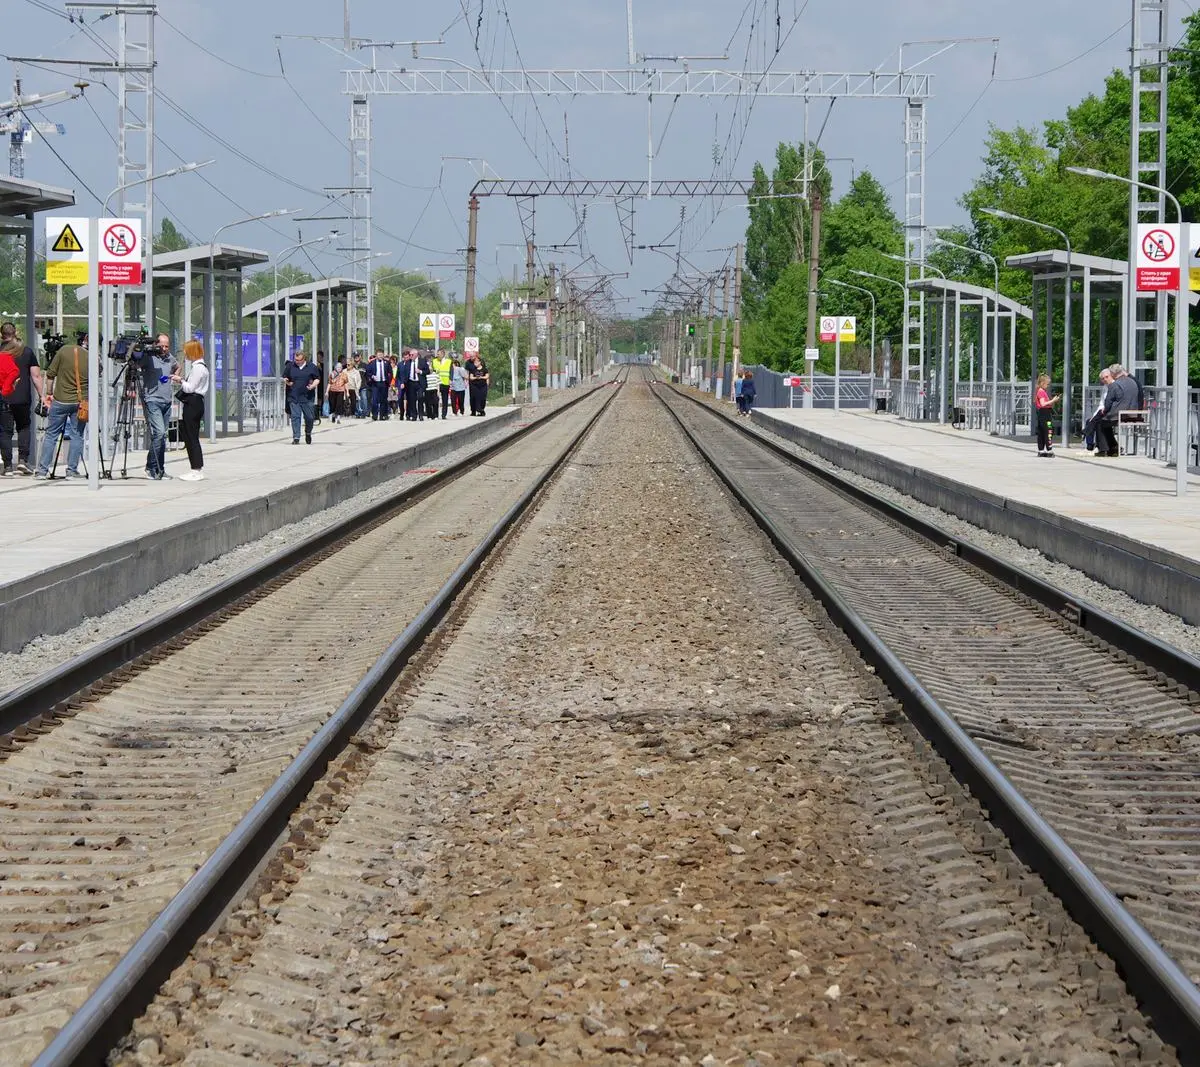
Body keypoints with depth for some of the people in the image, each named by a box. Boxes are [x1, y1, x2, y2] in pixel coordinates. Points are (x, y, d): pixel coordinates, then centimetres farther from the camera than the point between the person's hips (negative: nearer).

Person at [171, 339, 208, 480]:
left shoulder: (198, 368, -14)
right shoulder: (196, 366, 17)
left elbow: (190, 388, -17)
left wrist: (180, 380, -3)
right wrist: (181, 380, 11)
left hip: (193, 403, -10)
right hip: (193, 403, 10)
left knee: (191, 437, -7)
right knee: (190, 437, 12)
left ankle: (197, 470, -6)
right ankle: (196, 468, 15)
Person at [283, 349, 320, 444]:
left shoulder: (311, 367, 3)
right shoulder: (290, 366, 6)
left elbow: (316, 379, 8)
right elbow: (285, 377, 15)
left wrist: (313, 386, -11)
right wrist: (287, 382, -6)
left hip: (307, 397, 0)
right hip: (294, 397, 0)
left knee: (309, 417, 6)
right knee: (295, 417, -5)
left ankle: (308, 433, 32)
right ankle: (296, 438, -2)